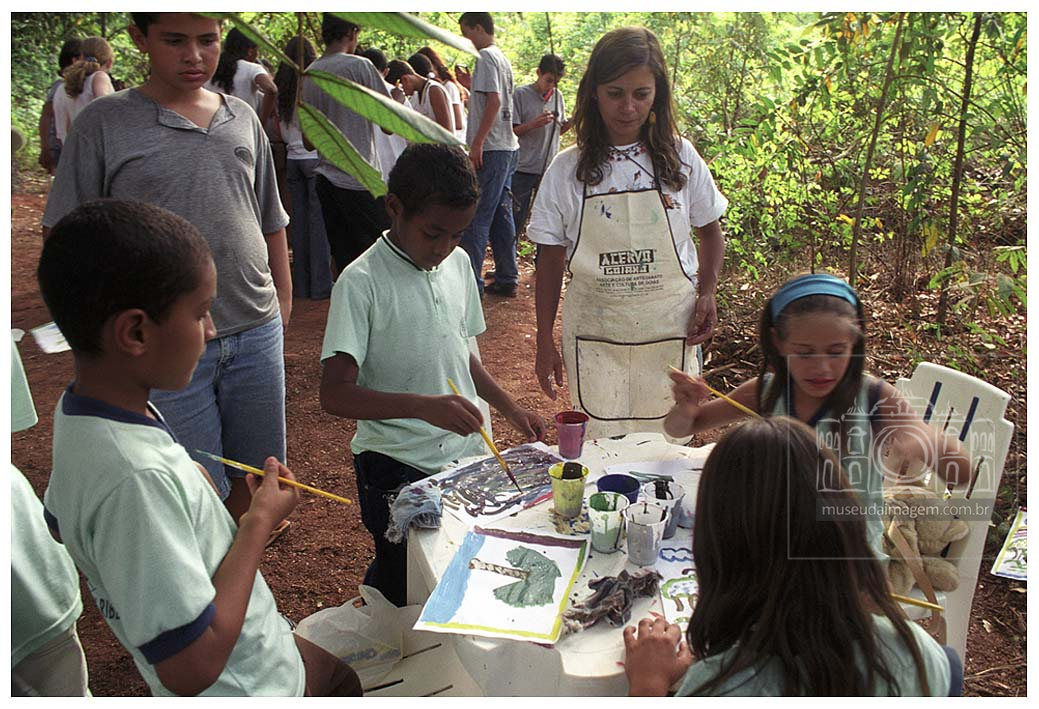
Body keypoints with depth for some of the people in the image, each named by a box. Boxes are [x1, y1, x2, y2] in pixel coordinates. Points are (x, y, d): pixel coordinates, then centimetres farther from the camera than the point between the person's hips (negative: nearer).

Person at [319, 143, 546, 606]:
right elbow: (335, 395, -24)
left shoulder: (458, 264, 4)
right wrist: (424, 406, -35)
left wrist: (511, 410, 13)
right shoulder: (361, 283, -16)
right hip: (398, 467, -6)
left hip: (466, 452, 6)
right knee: (403, 590, 3)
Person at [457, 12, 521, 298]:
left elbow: (493, 101, -19)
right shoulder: (503, 59, 19)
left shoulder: (486, 57, -9)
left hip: (490, 149, -10)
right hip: (507, 146, 10)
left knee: (475, 218, -7)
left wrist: (477, 142, -20)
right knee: (501, 216, 11)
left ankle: (470, 283, -6)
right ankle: (507, 279, 15)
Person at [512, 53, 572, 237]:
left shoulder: (557, 96, 10)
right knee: (517, 217, 0)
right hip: (523, 168, -5)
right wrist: (533, 124, -22)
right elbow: (511, 131, -7)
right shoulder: (521, 95, -5)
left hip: (550, 168, 5)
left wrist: (571, 122, -3)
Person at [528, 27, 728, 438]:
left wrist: (706, 292, -4)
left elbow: (710, 233, 13)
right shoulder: (567, 169, -2)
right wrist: (545, 343, 2)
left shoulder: (680, 158, 0)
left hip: (669, 332, 1)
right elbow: (551, 260, 3)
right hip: (595, 338, 0)